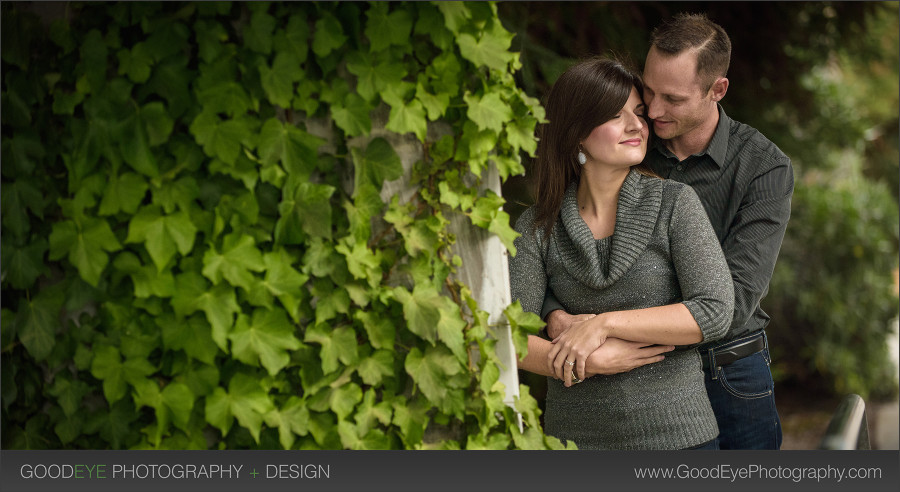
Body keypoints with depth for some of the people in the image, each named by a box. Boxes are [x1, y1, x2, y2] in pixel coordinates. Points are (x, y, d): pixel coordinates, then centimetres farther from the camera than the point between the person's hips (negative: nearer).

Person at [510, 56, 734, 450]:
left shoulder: (675, 203, -6)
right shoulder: (536, 228, -1)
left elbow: (715, 311, -13)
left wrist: (606, 323, -17)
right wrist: (591, 362, -19)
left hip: (675, 432, -1)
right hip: (578, 431, 1)